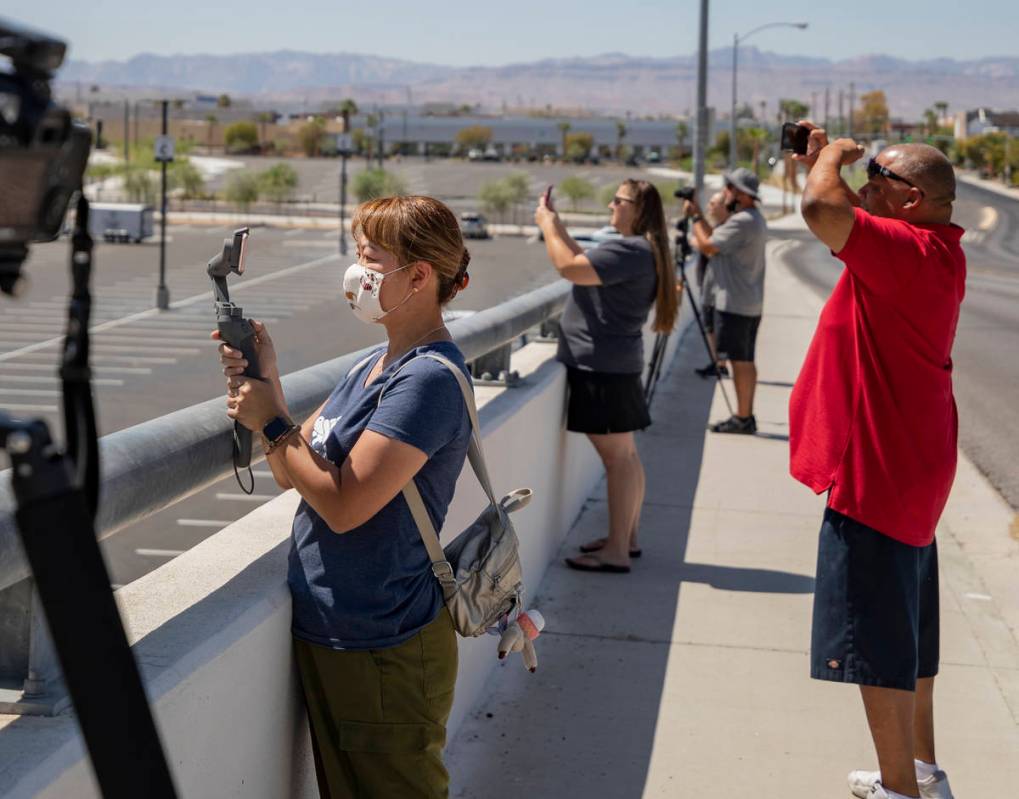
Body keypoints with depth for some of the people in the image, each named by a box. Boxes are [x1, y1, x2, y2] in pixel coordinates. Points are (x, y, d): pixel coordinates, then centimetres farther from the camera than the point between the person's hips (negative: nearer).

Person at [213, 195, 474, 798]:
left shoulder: (429, 380, -21)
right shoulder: (375, 366, 10)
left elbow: (343, 504, -25)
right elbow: (292, 472, 10)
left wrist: (271, 421, -14)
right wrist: (264, 385, -3)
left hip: (385, 653, -10)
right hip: (326, 635, 10)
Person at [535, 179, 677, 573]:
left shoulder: (630, 250, -18)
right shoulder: (643, 251, 16)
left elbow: (570, 268, -25)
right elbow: (586, 264, 22)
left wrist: (548, 226, -11)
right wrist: (558, 228, 17)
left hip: (603, 366, -11)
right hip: (615, 363, 11)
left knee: (617, 457, -8)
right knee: (624, 455, 16)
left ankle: (617, 552, -6)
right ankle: (626, 537, 26)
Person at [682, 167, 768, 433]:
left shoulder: (742, 221, -18)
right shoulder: (755, 219, 16)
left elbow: (707, 246, -16)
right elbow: (716, 239, 16)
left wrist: (695, 217, -4)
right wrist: (699, 217, 14)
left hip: (735, 304, -10)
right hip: (750, 304, 10)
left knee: (740, 360, -6)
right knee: (746, 360, 12)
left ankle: (742, 418, -3)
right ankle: (746, 416, 16)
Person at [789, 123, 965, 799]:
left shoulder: (906, 251, -22)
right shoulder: (931, 254, 9)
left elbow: (822, 210, -36)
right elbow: (847, 221, 26)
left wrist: (833, 158, -17)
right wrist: (822, 159, 14)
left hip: (877, 473, -11)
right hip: (908, 466, 11)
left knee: (877, 644, -3)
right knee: (907, 636, 22)